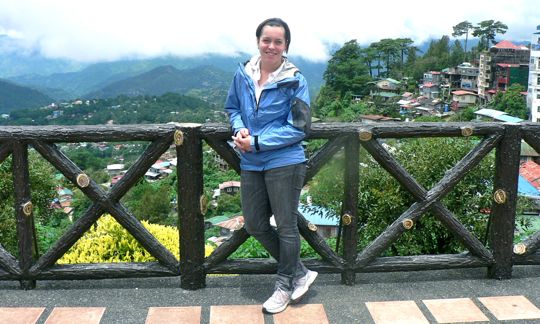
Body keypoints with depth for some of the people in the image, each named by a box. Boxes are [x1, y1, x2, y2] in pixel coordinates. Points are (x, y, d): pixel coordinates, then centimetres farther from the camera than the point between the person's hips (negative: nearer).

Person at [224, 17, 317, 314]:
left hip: (284, 163, -6)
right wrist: (240, 129, -7)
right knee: (255, 225, 13)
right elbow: (232, 108, 16)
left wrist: (256, 142, -17)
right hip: (251, 164, 6)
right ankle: (300, 272, 32)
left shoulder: (294, 80, -11)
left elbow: (298, 128, -13)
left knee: (286, 227, 8)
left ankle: (284, 287, 29)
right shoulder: (243, 74, 2)